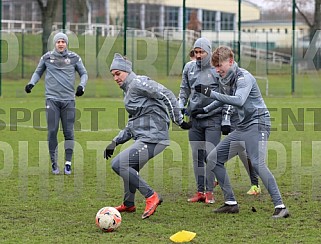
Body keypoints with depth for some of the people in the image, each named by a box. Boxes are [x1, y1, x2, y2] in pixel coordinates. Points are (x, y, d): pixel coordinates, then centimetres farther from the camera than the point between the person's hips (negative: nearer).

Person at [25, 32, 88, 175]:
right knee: (52, 131, -4)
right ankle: (54, 163, 5)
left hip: (68, 100, 0)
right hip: (52, 99, 0)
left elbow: (84, 73, 13)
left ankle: (68, 163, 5)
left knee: (68, 132, -1)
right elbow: (38, 72, 18)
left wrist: (81, 86, -6)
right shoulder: (47, 57, 5)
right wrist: (31, 83, 1)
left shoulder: (74, 58, 5)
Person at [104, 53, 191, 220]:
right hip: (143, 138, 10)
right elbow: (133, 123, 27)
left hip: (152, 138, -10)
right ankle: (129, 204, 42)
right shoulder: (128, 90, 22)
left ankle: (151, 196, -13)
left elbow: (166, 95, -16)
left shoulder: (138, 83, -9)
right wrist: (115, 142, 20)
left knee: (117, 164, -16)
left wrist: (178, 120, -14)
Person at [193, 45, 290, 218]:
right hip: (242, 128, 10)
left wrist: (211, 93, -33)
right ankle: (231, 203, 9)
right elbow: (225, 98, 35)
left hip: (257, 124, -10)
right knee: (213, 159, 8)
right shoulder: (230, 79, 13)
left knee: (257, 164, -26)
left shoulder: (244, 77, -13)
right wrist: (206, 109, 33)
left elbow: (239, 100, -31)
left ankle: (280, 206, -27)